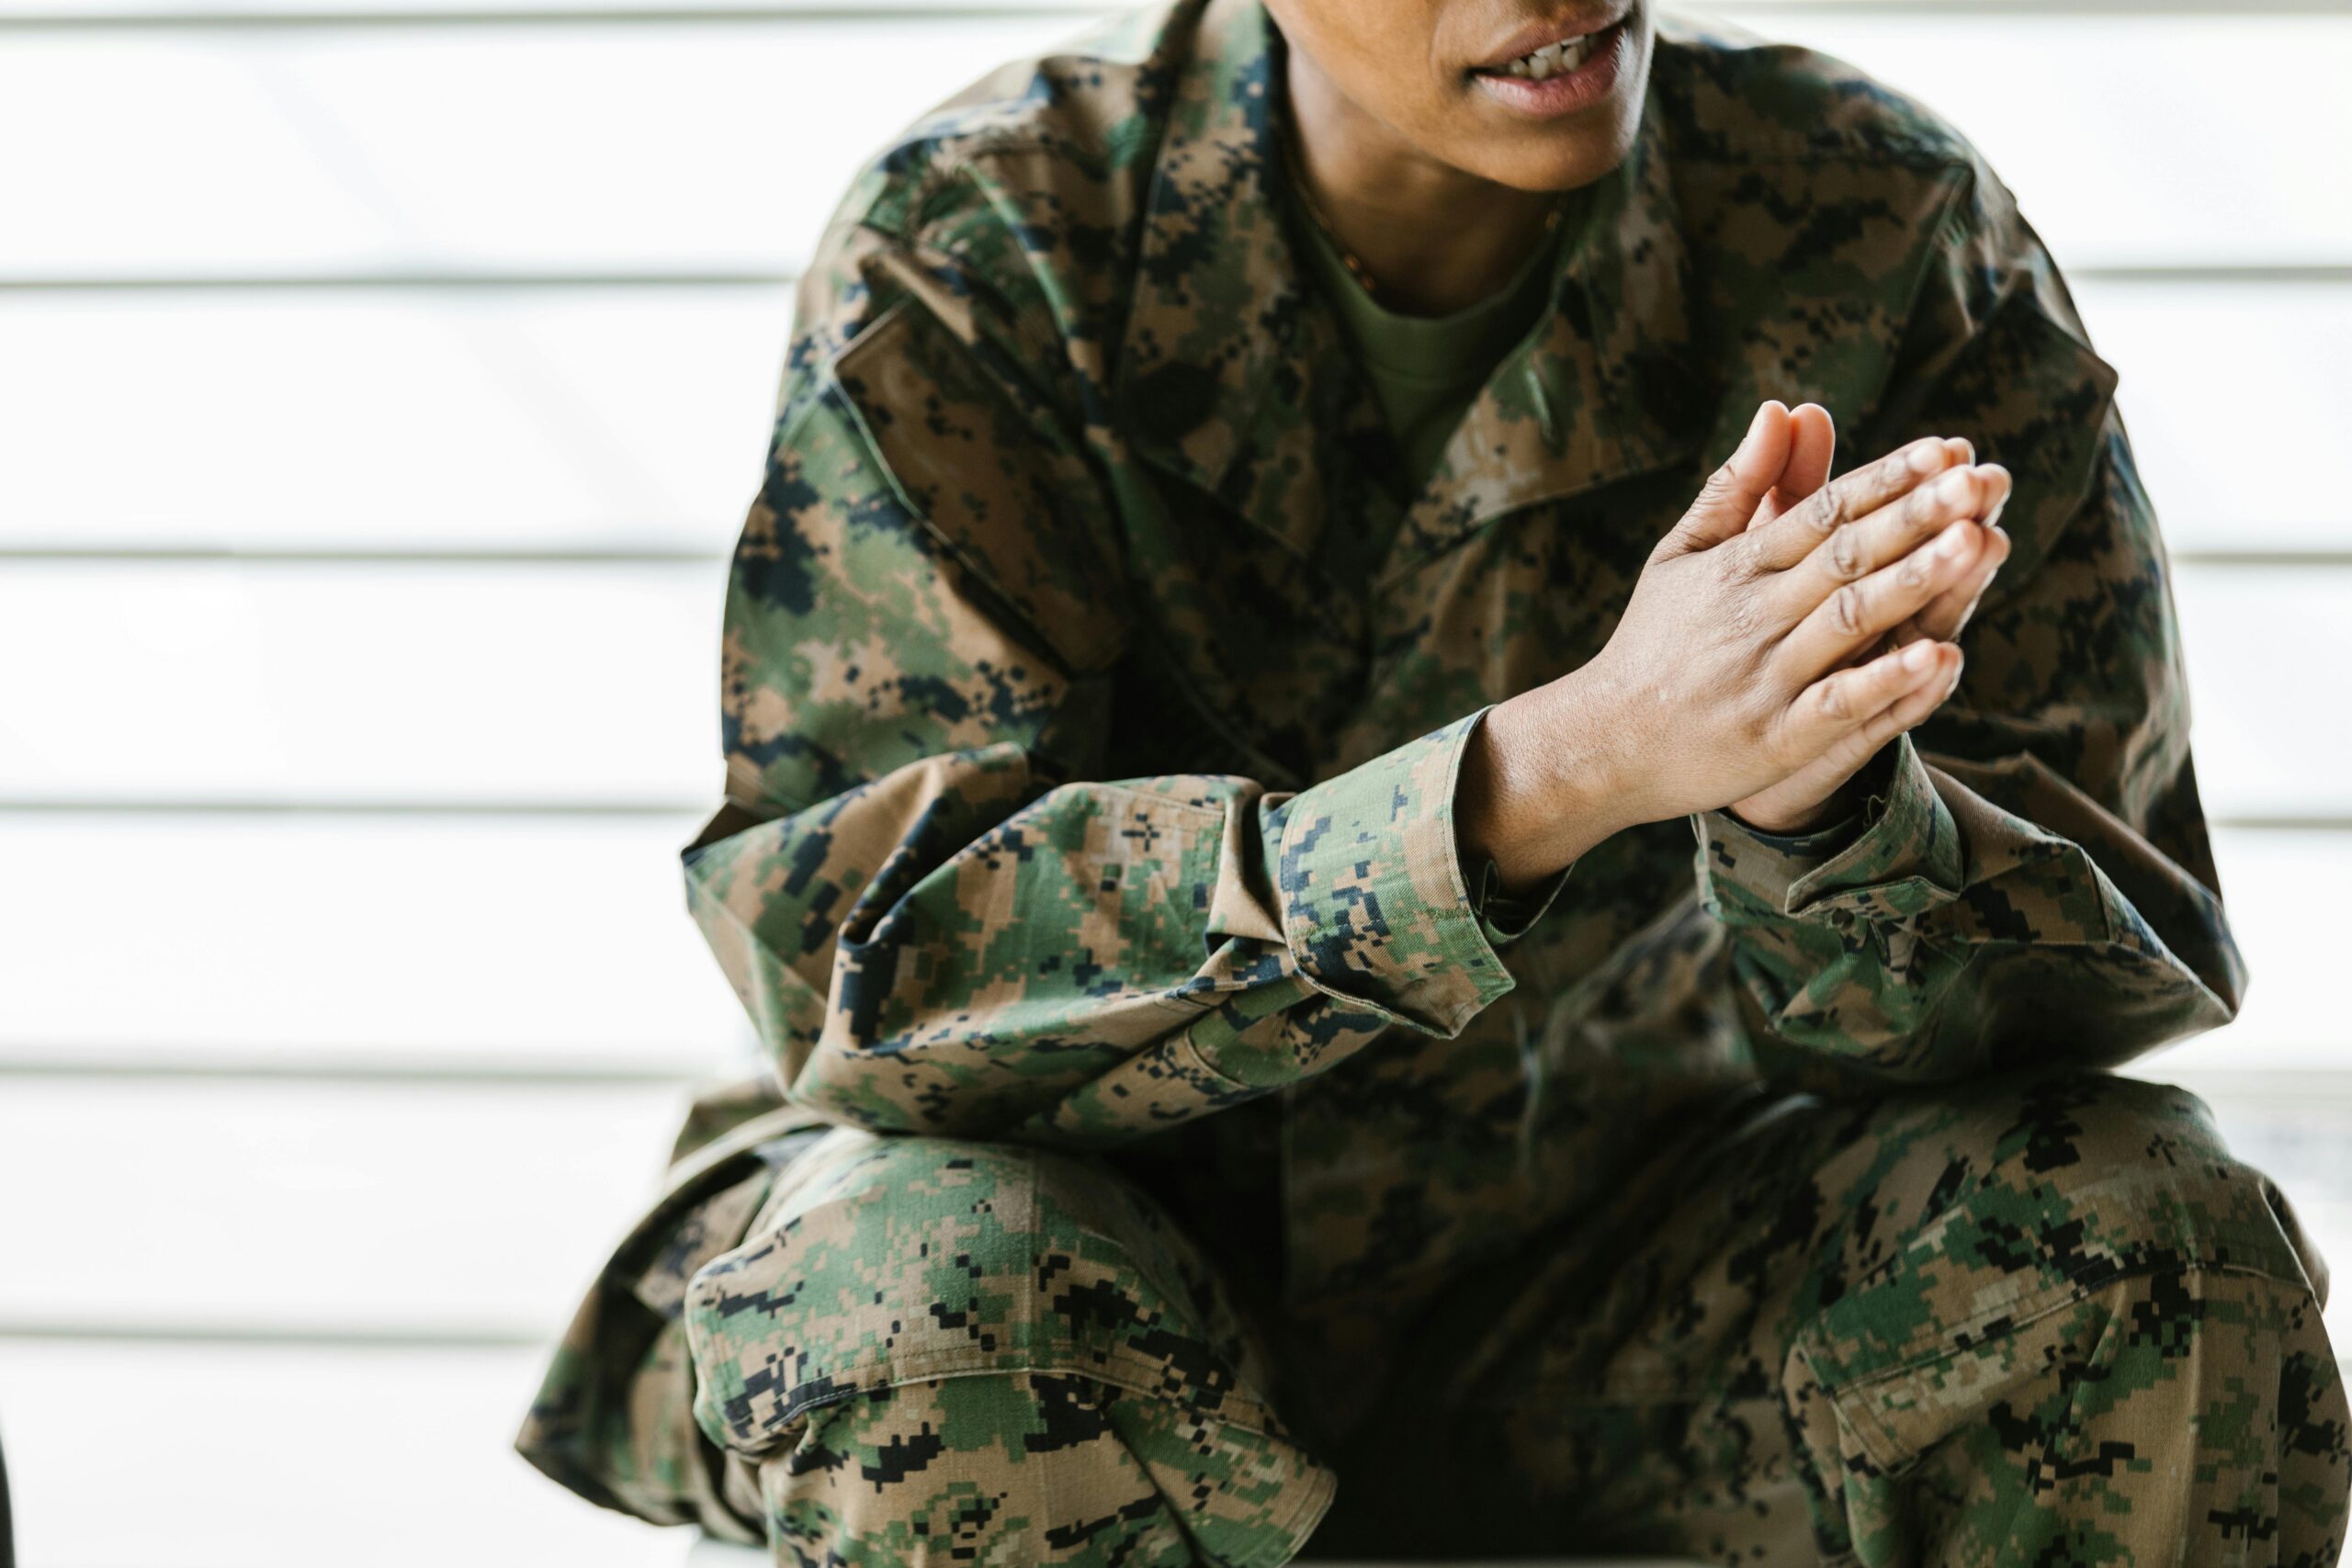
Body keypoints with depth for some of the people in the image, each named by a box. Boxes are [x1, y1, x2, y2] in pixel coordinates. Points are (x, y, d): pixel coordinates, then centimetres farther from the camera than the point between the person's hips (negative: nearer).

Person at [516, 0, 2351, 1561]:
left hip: (1607, 1287, 2)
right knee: (923, 1298, -35)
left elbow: (2098, 970, -15)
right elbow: (867, 957, -29)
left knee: (2143, 1241, -25)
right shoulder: (976, 253, -18)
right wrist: (1567, 766, -42)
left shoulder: (1882, 242, -14)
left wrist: (1816, 793, -41)